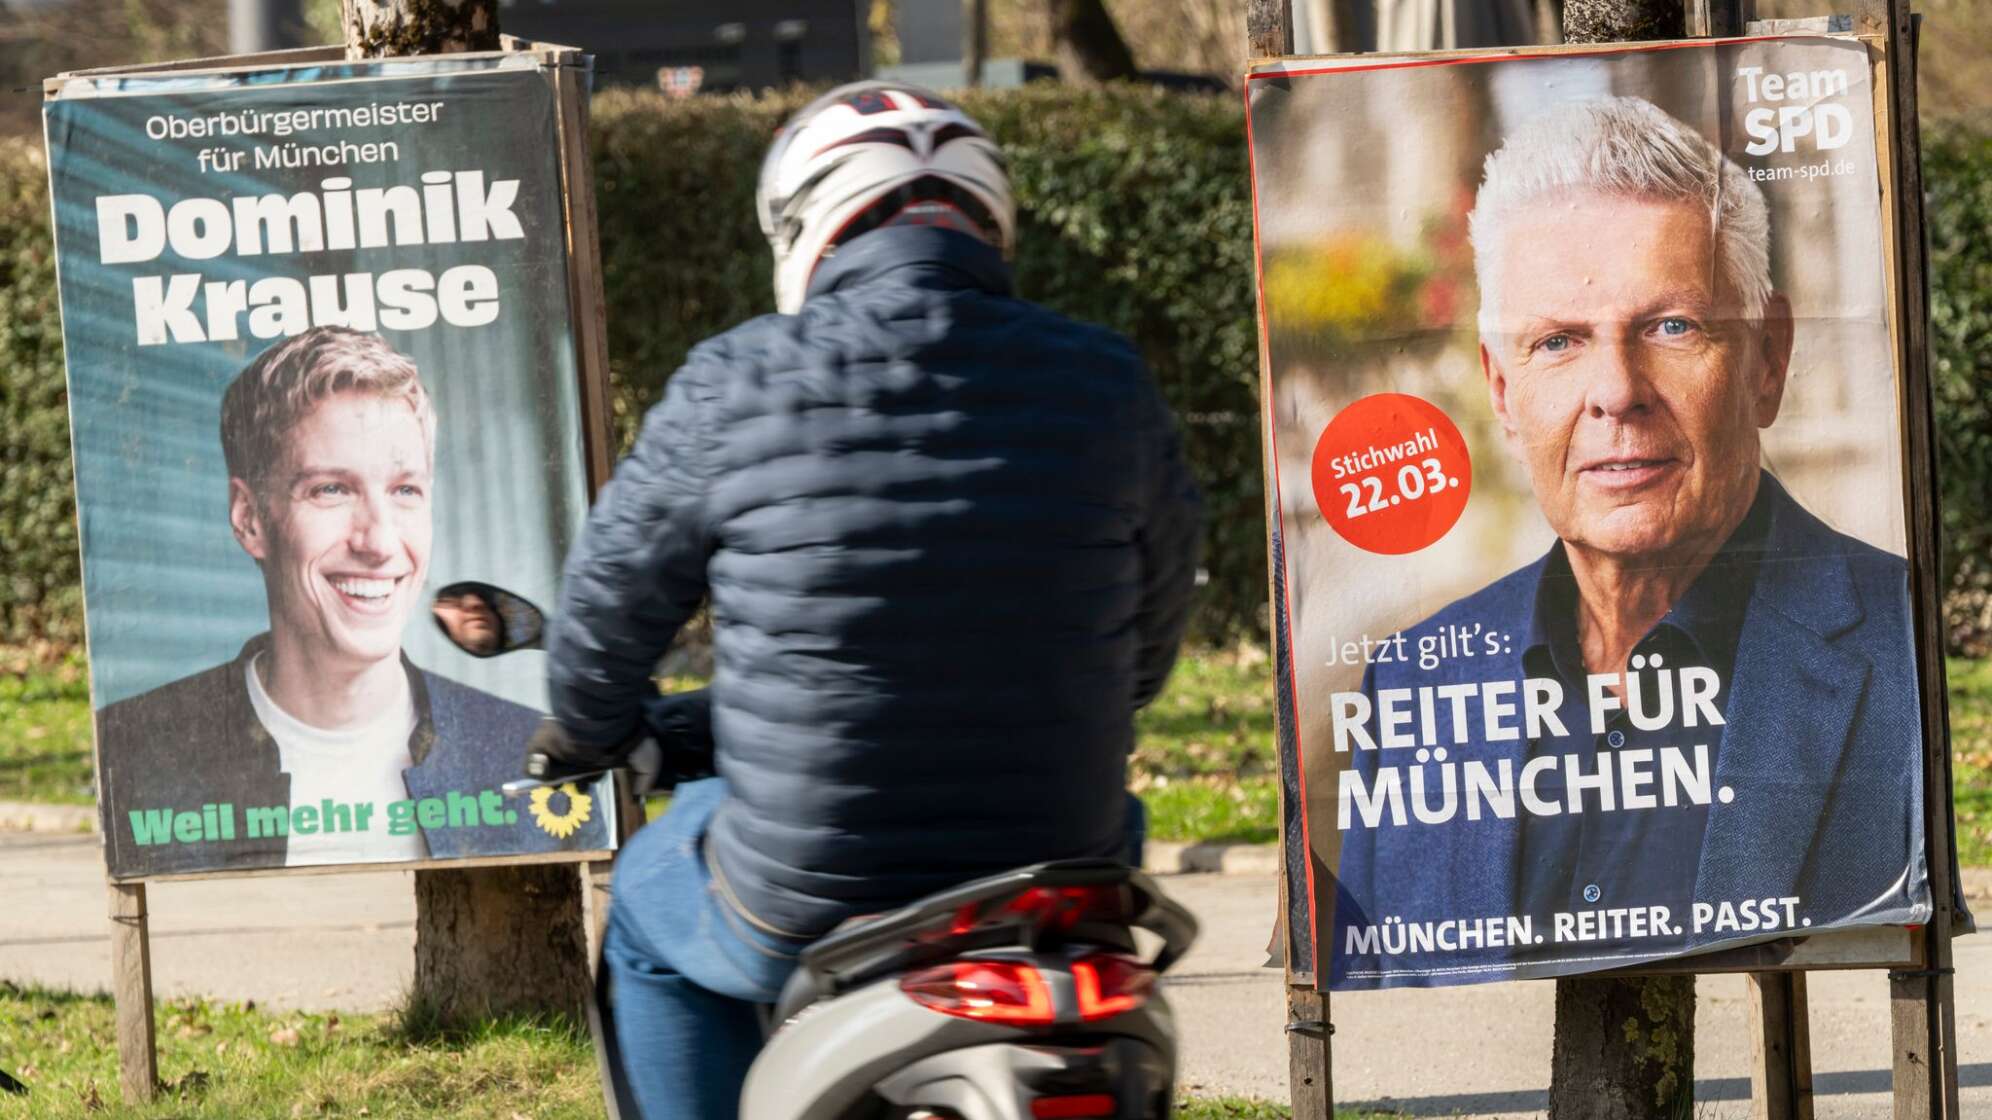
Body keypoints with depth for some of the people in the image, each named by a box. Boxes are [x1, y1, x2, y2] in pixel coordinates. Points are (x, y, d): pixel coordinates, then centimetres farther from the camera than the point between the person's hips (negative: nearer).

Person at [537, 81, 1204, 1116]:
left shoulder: (734, 389, -8)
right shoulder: (1105, 387, -3)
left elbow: (611, 603, 5)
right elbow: (1152, 632, 11)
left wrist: (586, 737, 28)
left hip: (801, 911, -2)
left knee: (648, 920, 32)